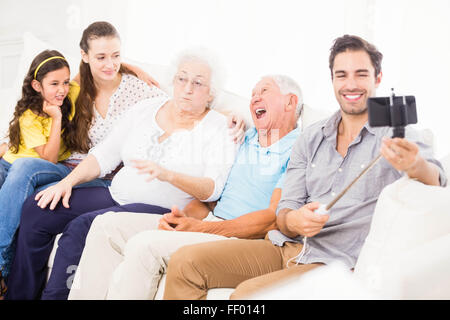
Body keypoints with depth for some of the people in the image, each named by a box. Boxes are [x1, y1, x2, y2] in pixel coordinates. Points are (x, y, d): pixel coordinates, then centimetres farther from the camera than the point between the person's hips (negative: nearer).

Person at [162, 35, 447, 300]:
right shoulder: (310, 139, 13)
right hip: (288, 247, 5)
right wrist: (294, 221, -17)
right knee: (186, 262, -10)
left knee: (248, 293, -31)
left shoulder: (396, 137, -2)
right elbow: (285, 210, 9)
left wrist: (416, 166, -47)